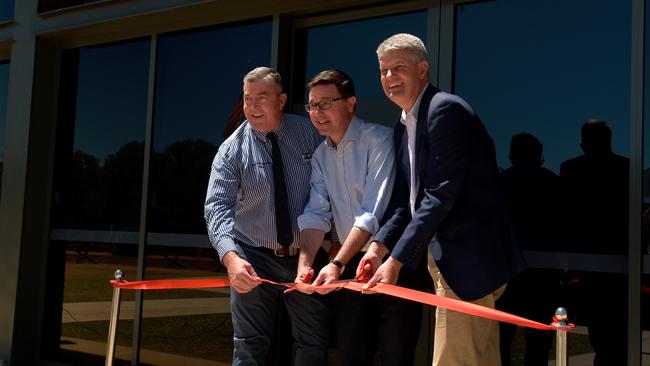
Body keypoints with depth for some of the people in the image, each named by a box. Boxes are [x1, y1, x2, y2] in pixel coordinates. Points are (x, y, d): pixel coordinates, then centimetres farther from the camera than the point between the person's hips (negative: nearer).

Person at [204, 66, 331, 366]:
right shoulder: (233, 149, -7)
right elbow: (217, 207, -16)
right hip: (253, 259, -1)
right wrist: (231, 258, -32)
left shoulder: (311, 134, -2)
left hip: (307, 256, 2)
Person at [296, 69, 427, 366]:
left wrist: (336, 263, -25)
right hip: (350, 264, 6)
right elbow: (316, 214, 1)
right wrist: (305, 261, -15)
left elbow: (373, 213, -20)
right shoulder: (321, 155, 10)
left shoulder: (379, 140, -13)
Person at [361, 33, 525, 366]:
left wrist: (396, 260, -22)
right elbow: (405, 197, 11)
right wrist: (379, 245, -4)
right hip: (441, 258, 10)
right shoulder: (404, 126, 15)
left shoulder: (445, 110, -14)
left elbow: (440, 195, -21)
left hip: (468, 261, -9)